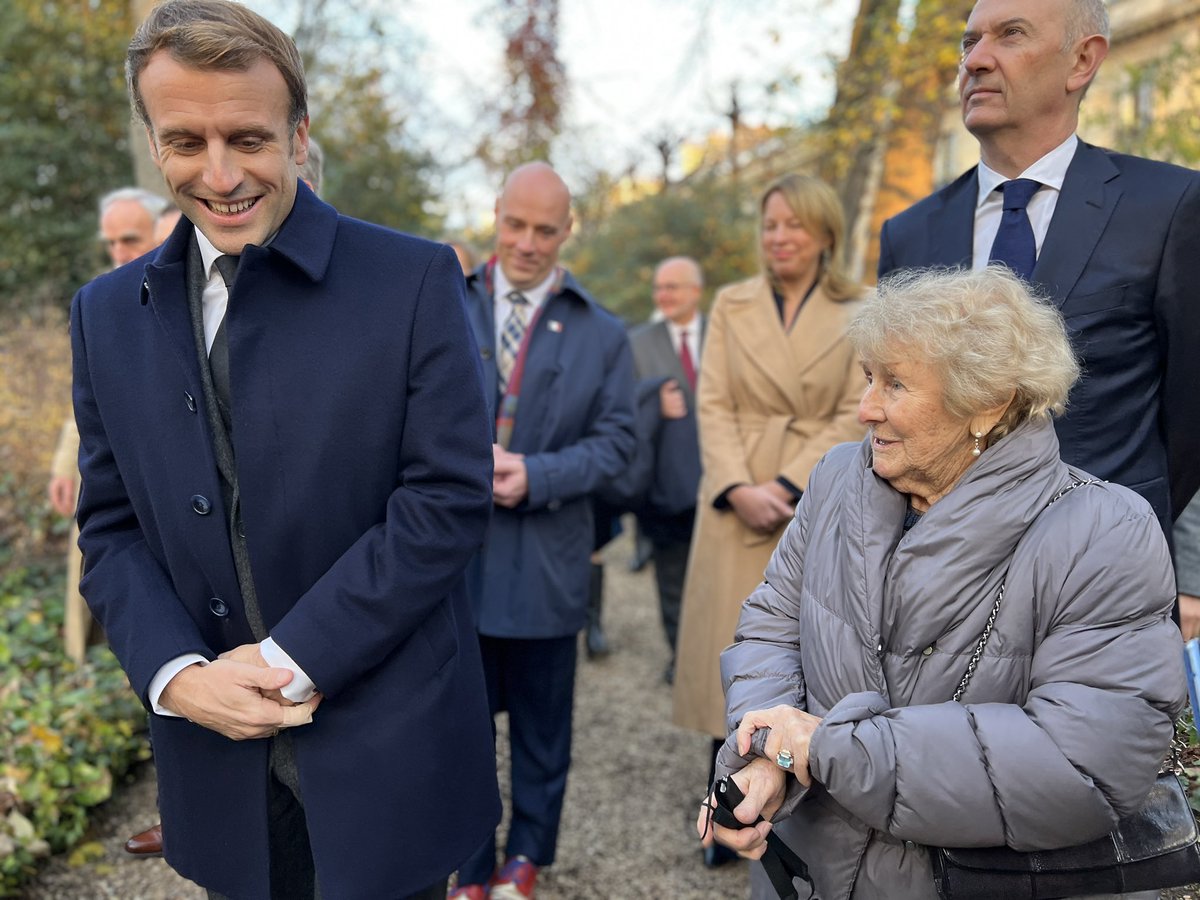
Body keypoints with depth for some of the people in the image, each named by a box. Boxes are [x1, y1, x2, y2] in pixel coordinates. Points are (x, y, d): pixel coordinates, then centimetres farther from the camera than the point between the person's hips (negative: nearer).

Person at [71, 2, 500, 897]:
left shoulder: (414, 281, -9)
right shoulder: (108, 315, 5)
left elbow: (449, 498, -13)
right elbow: (110, 528, 6)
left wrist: (290, 660, -15)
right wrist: (176, 674, -11)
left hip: (387, 756, -3)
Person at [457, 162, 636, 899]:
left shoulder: (603, 334, 3)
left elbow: (617, 440, -2)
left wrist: (536, 476, -16)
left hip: (546, 561, 0)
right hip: (455, 554, 1)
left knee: (542, 725, 14)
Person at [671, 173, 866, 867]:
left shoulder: (860, 314, 1)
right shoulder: (731, 305, 7)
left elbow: (856, 416, -5)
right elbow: (714, 405, 1)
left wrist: (787, 486, -15)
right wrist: (738, 488, -14)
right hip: (737, 502, 2)